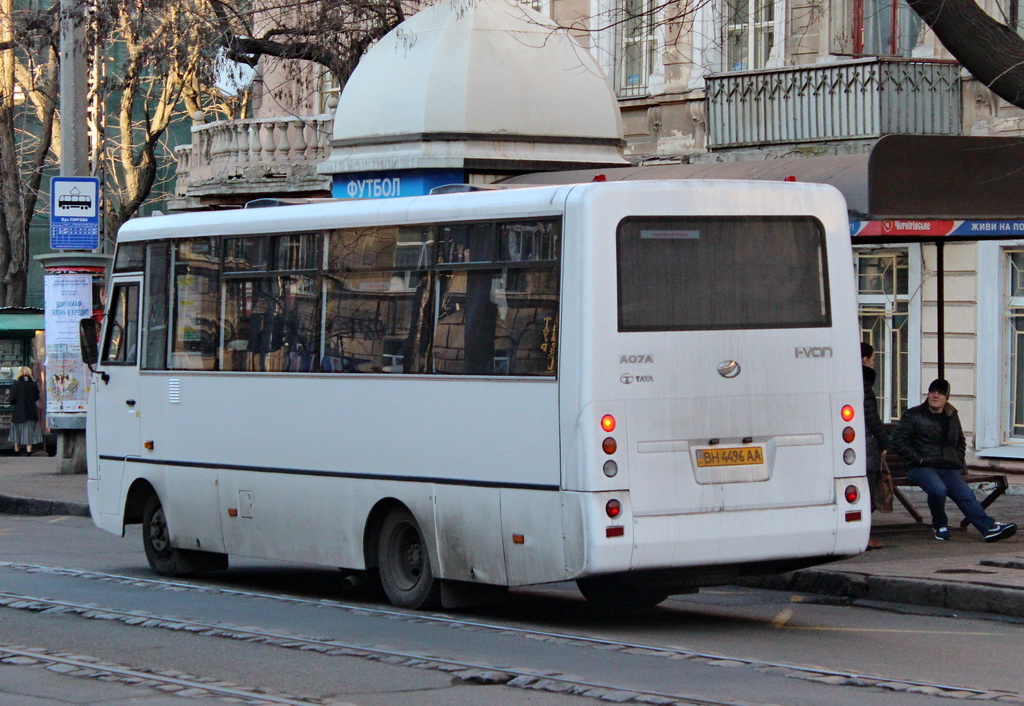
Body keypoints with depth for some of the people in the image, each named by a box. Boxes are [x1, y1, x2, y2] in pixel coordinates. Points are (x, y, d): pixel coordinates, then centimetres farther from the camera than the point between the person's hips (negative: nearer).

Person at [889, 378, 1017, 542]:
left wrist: (959, 461, 18)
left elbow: (960, 441, 36)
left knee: (966, 495, -21)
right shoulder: (913, 415, 5)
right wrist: (917, 458, -8)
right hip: (923, 468, -4)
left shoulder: (952, 417, 20)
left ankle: (990, 528, -36)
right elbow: (896, 441, 0)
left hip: (949, 468, 4)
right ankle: (939, 525, -11)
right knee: (938, 490, -35)